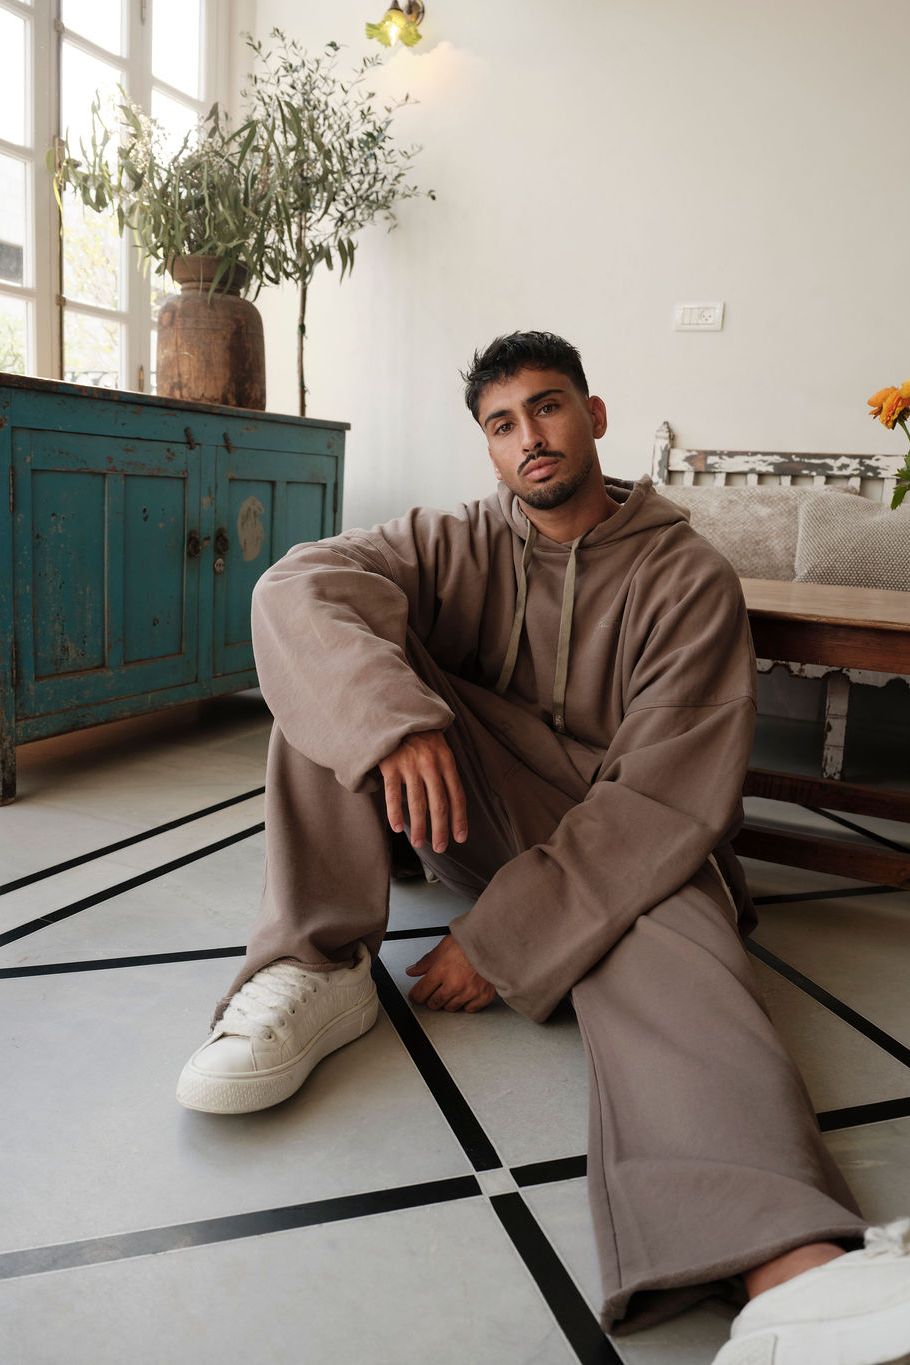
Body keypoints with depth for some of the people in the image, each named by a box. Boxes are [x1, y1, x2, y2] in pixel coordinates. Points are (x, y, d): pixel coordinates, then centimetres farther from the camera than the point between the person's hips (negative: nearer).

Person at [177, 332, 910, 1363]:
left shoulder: (690, 579, -7)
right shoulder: (458, 544, 4)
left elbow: (671, 796, -16)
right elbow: (298, 587, -15)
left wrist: (502, 940, -22)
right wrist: (394, 714, -37)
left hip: (626, 849, -3)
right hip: (470, 809, 3)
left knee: (672, 962, -37)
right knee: (342, 664, -15)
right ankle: (316, 972, -23)